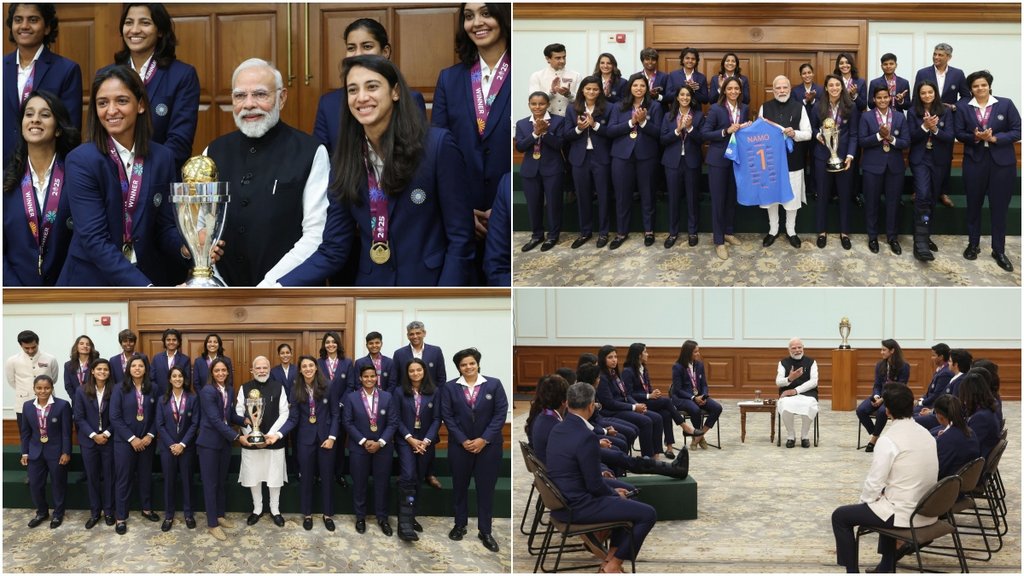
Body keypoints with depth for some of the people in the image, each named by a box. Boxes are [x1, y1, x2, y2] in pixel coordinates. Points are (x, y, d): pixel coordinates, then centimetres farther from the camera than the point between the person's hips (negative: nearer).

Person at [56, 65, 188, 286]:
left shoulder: (162, 158, -2)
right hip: (92, 280, -3)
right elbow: (94, 239, -21)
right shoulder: (81, 160, -13)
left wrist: (186, 247, -21)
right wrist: (146, 289, -30)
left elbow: (166, 227, 2)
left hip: (147, 276, 3)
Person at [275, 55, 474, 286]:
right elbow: (332, 251, -3)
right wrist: (278, 286, -16)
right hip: (371, 285, 4)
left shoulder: (437, 145, -12)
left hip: (430, 284, -4)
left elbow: (460, 240, -11)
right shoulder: (345, 160, 0)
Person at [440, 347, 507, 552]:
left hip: (488, 445, -1)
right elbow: (447, 416, -3)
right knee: (460, 486, 10)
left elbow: (501, 414, -5)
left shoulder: (494, 384, -2)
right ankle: (460, 524, 24)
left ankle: (485, 531, 9)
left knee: (486, 488, 1)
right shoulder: (449, 387, 0)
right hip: (460, 445, 1)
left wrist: (484, 439, -12)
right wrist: (463, 441, -11)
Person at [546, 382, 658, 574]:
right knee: (648, 514, -3)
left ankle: (610, 558, 26)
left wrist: (613, 491, 17)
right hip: (578, 507, -9)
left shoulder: (557, 430, 5)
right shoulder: (585, 437, -24)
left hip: (563, 501, 9)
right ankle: (612, 567, 6)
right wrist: (615, 494, 1)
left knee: (624, 501, 28)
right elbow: (595, 485, -19)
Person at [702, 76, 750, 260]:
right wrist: (726, 131, -23)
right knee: (718, 200, 1)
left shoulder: (744, 109, 4)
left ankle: (728, 232, 32)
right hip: (718, 160, -5)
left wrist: (747, 129, -7)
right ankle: (719, 241, 7)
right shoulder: (716, 109, -12)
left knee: (732, 197, 16)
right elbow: (704, 134, -14)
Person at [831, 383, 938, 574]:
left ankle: (852, 570, 11)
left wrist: (865, 500, 5)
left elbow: (874, 483, -16)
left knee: (840, 516, 9)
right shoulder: (926, 434, 4)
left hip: (904, 514, -7)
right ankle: (887, 566, 41)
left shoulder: (888, 440, -18)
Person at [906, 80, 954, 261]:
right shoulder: (913, 112, -1)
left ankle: (924, 236, 23)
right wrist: (924, 127, -22)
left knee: (932, 198, 10)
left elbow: (950, 137, -5)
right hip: (920, 159, -3)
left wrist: (935, 129, -22)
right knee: (923, 196, -18)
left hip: (939, 160, 3)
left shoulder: (945, 112, 2)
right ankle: (921, 242, -23)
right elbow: (911, 137, -6)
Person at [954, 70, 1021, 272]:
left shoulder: (1006, 104, -3)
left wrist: (994, 138, -17)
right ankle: (973, 244, 25)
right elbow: (959, 134, 1)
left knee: (999, 206, 2)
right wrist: (975, 137, -18)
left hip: (1002, 162, -1)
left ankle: (999, 250, 10)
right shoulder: (963, 107, 2)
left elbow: (1017, 131, -5)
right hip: (974, 161, 1)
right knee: (973, 204, 10)